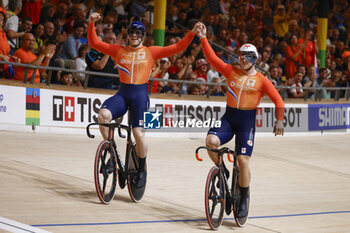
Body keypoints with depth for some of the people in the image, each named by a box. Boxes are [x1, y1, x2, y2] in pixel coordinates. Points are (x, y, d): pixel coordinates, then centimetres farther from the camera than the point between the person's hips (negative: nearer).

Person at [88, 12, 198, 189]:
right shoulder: (118, 50, 11)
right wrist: (92, 24, -6)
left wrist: (192, 33, -7)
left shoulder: (150, 52, 8)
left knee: (138, 133, -13)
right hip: (122, 94, 2)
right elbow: (94, 43, 8)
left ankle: (142, 169, 9)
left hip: (140, 95, -1)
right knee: (103, 114, -27)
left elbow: (177, 48, 4)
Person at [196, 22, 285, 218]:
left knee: (243, 160, -10)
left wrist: (279, 121, -14)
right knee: (211, 141, -25)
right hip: (228, 117, 2)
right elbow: (212, 58, 1)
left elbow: (278, 100, -1)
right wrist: (203, 38, -8)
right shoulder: (231, 71, 7)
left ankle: (244, 201, 7)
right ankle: (222, 171, 3)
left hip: (247, 121, -2)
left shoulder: (261, 80, 0)